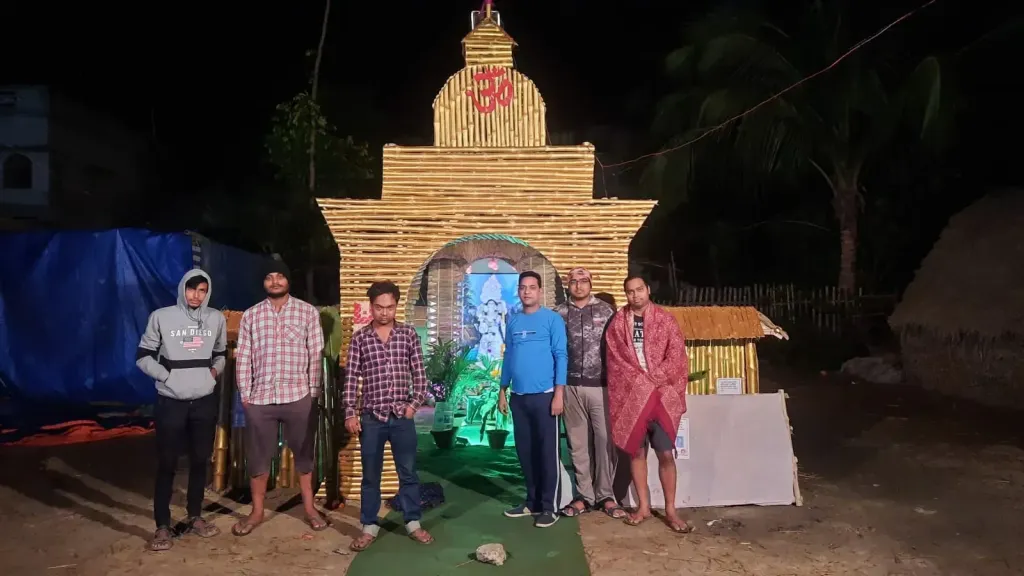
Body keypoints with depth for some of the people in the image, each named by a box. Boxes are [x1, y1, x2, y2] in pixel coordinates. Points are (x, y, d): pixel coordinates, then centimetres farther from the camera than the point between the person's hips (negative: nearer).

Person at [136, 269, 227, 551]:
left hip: (205, 401, 3)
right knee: (167, 463, 2)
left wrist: (214, 371, 0)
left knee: (200, 460, 12)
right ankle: (162, 526, 13)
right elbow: (143, 357, -1)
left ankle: (195, 517, 27)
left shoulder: (216, 319, 4)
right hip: (171, 402, -3)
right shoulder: (161, 317, -7)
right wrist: (167, 377, -11)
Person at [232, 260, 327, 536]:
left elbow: (315, 355, 1)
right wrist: (244, 394, 1)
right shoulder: (250, 315, 6)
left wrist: (313, 391, -2)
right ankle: (257, 511, 25)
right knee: (257, 456, 10)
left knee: (304, 453, 10)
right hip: (260, 396, 2)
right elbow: (243, 358, 6)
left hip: (298, 395, -1)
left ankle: (309, 508, 24)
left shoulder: (308, 312, 1)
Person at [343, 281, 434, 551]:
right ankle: (369, 526, 23)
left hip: (402, 416, 0)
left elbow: (419, 373, 4)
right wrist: (350, 413, -6)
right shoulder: (359, 338, 0)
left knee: (408, 472, 9)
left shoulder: (409, 334, 1)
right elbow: (351, 378, -1)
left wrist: (415, 404, -5)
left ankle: (413, 523, 23)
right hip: (371, 417, 0)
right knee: (370, 474, 10)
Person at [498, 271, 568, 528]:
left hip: (544, 395, -5)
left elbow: (561, 356, -8)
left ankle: (549, 506, 12)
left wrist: (559, 393, -14)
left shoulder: (552, 319, -5)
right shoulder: (512, 321, 11)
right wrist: (503, 391, 13)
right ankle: (532, 502, 26)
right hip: (518, 397, 5)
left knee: (548, 451, 1)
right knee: (525, 451, 12)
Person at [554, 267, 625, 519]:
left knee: (605, 440, 1)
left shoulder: (606, 311, 5)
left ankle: (605, 495, 13)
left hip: (600, 385, -1)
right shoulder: (559, 313, 6)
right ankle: (584, 495, 17)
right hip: (570, 386, 1)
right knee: (578, 442, 7)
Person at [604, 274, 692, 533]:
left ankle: (670, 510, 8)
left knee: (666, 453, -2)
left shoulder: (665, 319, 3)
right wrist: (641, 384, -10)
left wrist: (654, 381, -12)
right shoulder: (617, 323, 6)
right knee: (636, 451, 6)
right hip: (631, 395, 1)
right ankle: (643, 506, 18)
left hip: (662, 395, -1)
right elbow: (616, 360, 0)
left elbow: (676, 355, -4)